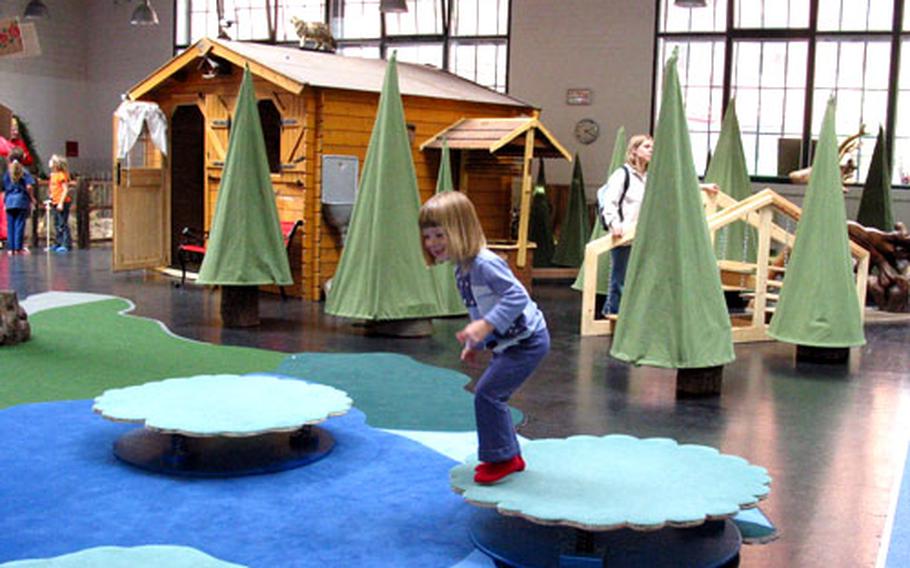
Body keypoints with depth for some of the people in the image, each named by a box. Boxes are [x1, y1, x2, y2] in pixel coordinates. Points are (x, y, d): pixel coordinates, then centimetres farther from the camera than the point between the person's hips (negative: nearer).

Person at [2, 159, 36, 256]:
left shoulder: (7, 174, 9)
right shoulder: (24, 173, 1)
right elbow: (29, 187, -12)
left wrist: (4, 201, 15)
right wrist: (32, 198, 1)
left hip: (9, 201, 2)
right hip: (21, 201, -2)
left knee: (10, 226, 6)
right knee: (19, 225, -1)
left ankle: (11, 248, 5)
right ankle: (18, 248, -3)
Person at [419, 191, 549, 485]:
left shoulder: (485, 263, -25)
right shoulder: (461, 268, 7)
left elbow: (517, 297, -30)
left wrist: (486, 326, -35)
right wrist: (474, 343, 22)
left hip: (527, 341, -10)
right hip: (509, 342, 10)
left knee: (487, 393, -10)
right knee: (492, 395, 15)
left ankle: (501, 458, 4)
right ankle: (510, 456, 29)